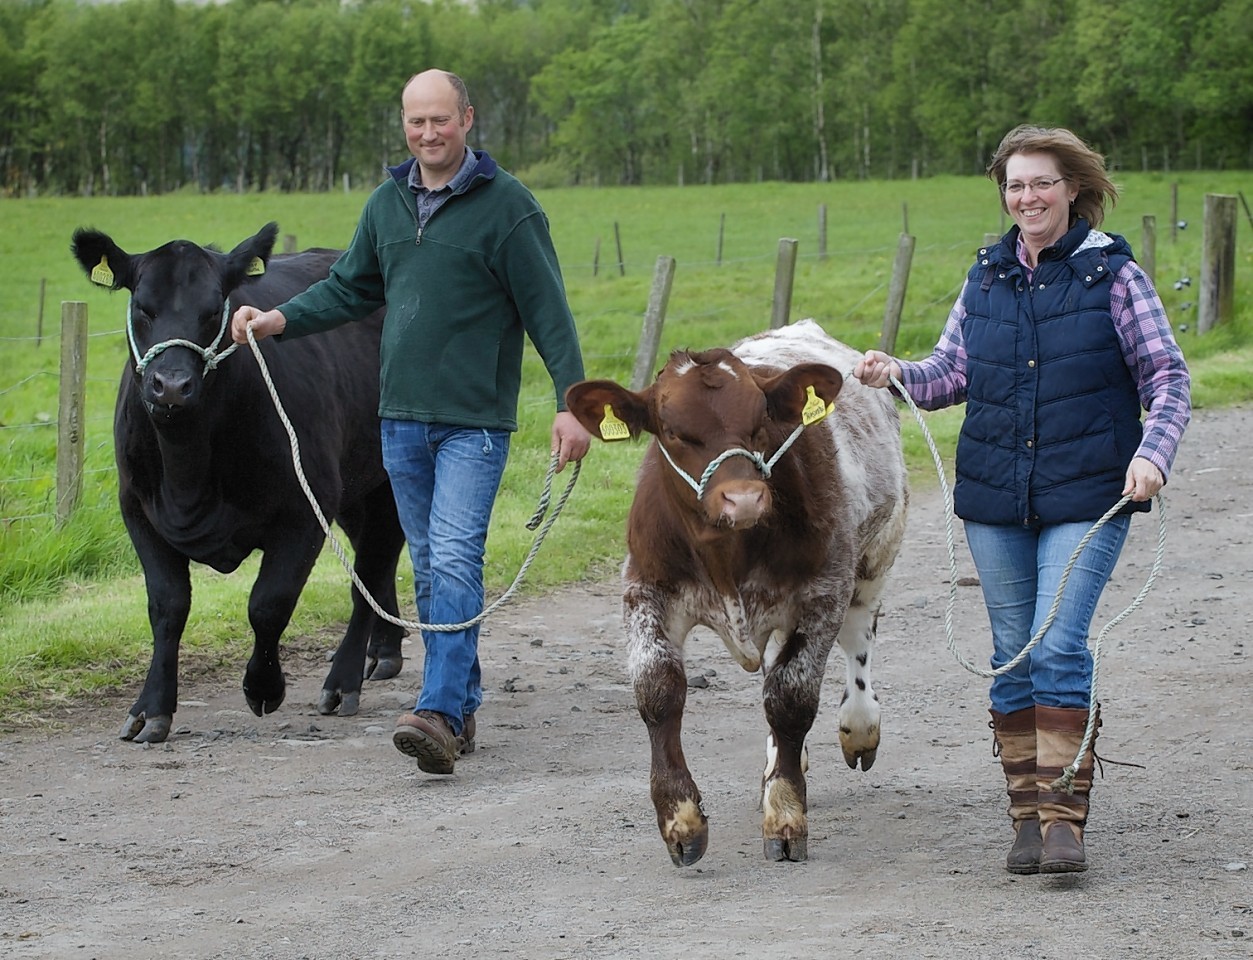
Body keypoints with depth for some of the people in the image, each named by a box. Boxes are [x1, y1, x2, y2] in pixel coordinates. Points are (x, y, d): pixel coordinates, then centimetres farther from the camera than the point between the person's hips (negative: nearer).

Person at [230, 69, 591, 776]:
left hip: (475, 422, -6)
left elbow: (549, 311, -8)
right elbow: (350, 289, 21)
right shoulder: (388, 204, 10)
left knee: (454, 560, -16)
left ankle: (440, 715, -23)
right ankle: (463, 703, 19)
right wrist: (281, 320, 6)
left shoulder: (506, 205, -7)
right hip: (401, 418, 6)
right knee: (431, 568, 10)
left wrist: (571, 402, -14)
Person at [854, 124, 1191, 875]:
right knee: (1014, 654, 7)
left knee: (1058, 646, -13)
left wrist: (1153, 453, -16)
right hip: (994, 500, 4)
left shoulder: (1113, 274, -2)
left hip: (1087, 496, -4)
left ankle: (1064, 817, -10)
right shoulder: (987, 277, 10)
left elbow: (1167, 377, -1)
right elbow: (953, 372, 13)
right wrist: (898, 375, -6)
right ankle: (1028, 814, 15)